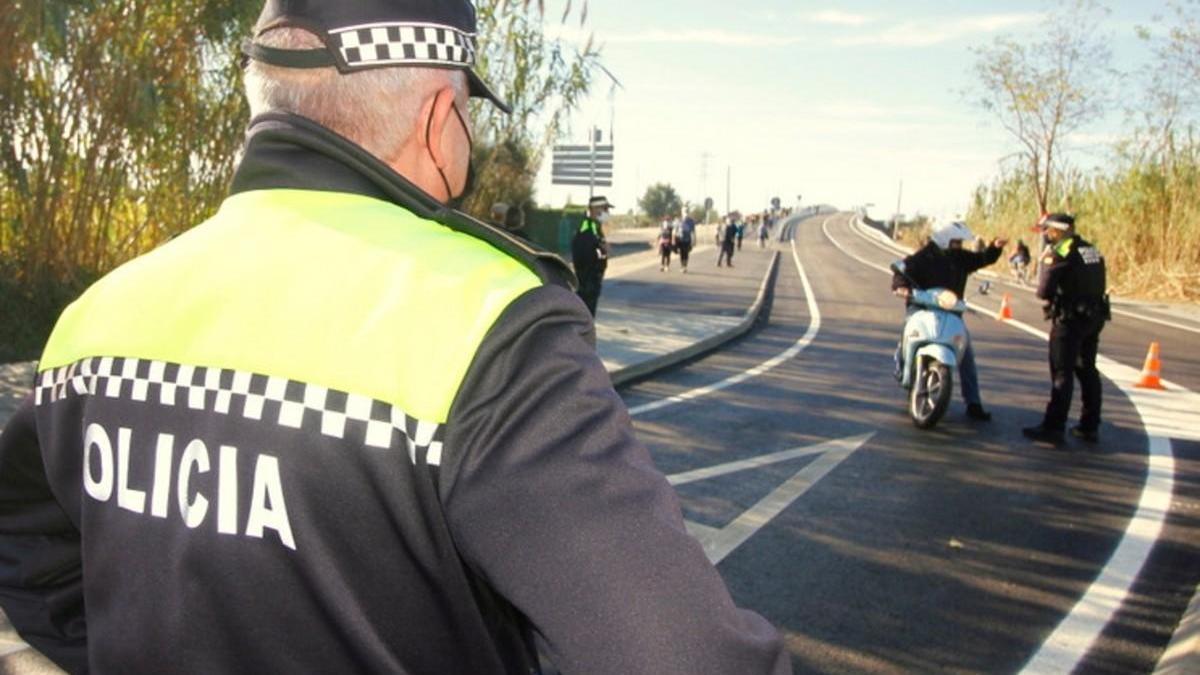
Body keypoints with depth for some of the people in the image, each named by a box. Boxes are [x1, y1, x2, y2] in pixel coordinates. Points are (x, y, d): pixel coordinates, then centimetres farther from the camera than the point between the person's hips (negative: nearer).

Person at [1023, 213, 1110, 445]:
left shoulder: (1058, 253, -13)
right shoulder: (1092, 250, 11)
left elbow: (1044, 291, -17)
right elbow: (1098, 286, 13)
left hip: (1069, 319, -7)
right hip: (1094, 318, 8)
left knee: (1062, 374, -5)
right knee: (1087, 371, 14)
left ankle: (1053, 427, -4)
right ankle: (1090, 426, 20)